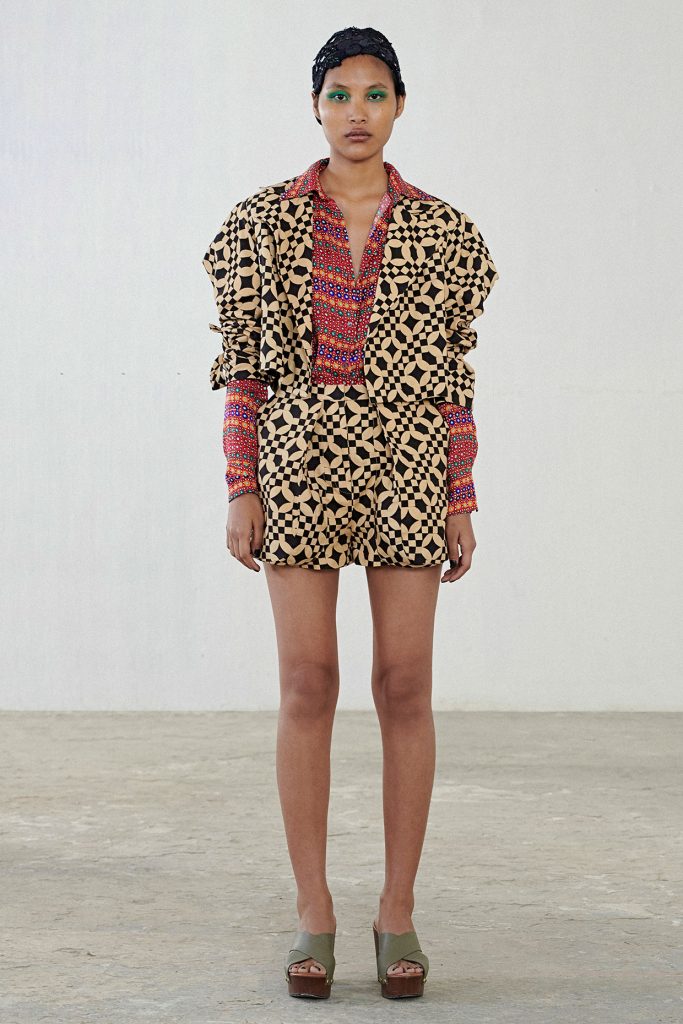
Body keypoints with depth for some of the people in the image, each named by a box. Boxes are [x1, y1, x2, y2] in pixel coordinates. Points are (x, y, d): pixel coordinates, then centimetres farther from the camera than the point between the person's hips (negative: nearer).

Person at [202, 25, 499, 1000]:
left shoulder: (444, 231, 6)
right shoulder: (262, 220, 5)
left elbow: (454, 376, 7)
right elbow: (242, 366, 5)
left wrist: (462, 501, 2)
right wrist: (241, 488, -3)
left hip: (408, 463, 1)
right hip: (298, 459, 0)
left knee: (405, 688, -1)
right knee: (307, 685, -2)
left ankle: (398, 911, 11)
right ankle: (313, 912, 9)